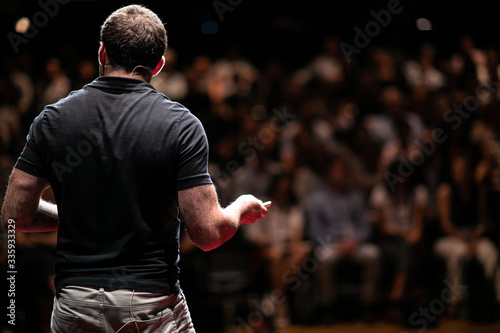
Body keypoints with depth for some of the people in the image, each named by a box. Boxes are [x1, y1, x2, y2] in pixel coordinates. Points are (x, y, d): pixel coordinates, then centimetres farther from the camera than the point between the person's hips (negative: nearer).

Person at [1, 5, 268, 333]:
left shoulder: (53, 119, 0)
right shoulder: (180, 124, -8)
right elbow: (207, 233, -11)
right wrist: (241, 208, 11)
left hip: (74, 306, 2)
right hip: (153, 304, -2)